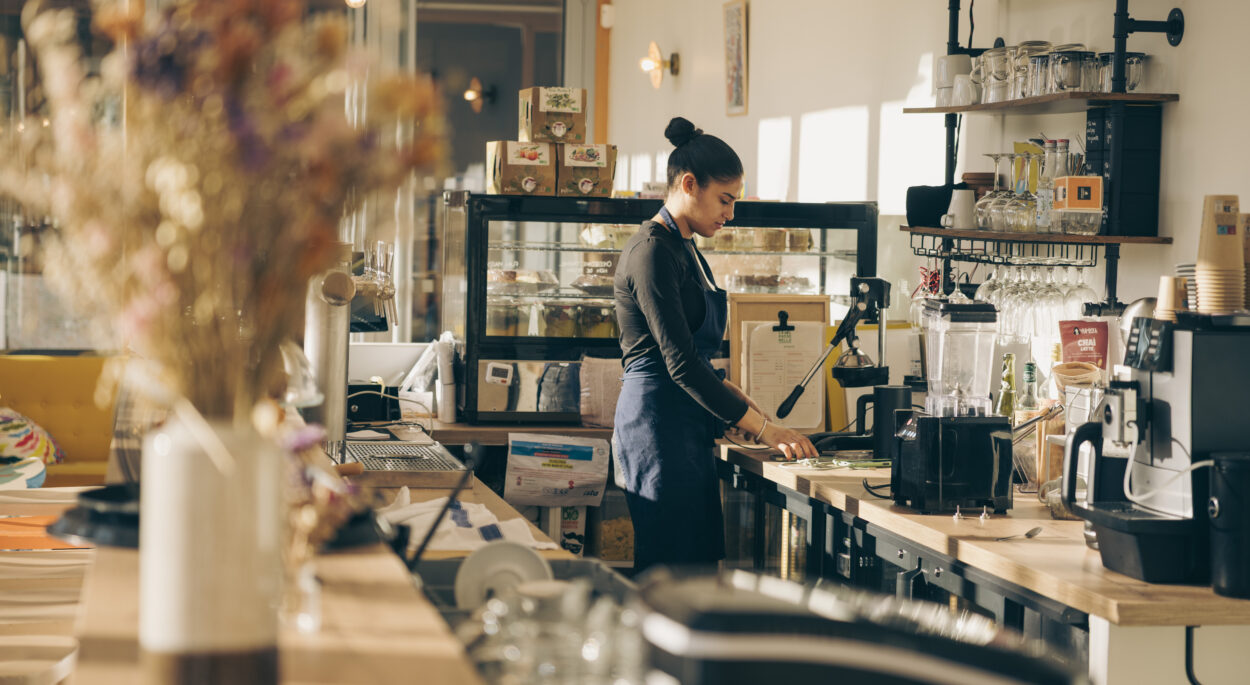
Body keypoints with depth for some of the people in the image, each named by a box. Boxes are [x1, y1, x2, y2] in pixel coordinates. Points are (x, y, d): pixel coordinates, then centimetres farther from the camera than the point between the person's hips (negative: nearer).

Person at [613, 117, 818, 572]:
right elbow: (681, 364, -19)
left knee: (700, 563, 7)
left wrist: (747, 409, 12)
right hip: (658, 423, -10)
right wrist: (763, 428, -18)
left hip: (688, 430, 10)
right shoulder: (653, 252, -13)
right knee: (671, 567, -10)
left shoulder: (685, 251, 18)